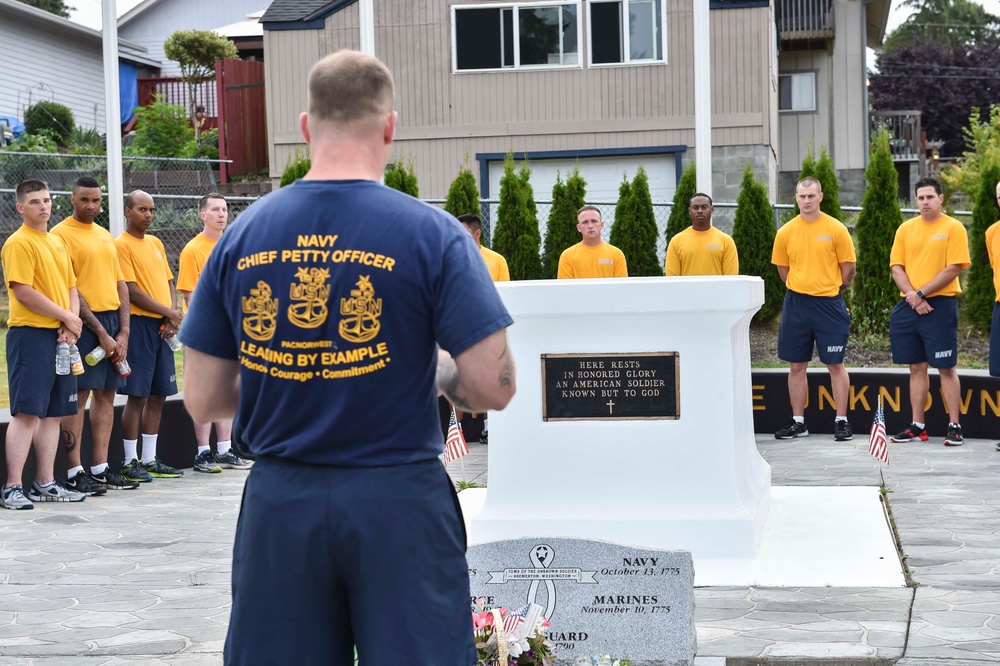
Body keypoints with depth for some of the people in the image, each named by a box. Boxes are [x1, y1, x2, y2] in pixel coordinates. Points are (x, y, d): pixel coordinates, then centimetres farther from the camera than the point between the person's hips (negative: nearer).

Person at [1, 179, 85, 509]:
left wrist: (72, 323, -1)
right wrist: (67, 317, -11)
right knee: (27, 412, -10)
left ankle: (45, 483, 16)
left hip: (60, 336, 8)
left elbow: (71, 287, 18)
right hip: (30, 334, -8)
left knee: (53, 412, 9)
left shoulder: (57, 242, 17)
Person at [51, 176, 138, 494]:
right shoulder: (61, 234, -5)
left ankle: (100, 468, 13)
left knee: (106, 394, 7)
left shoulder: (106, 236, 17)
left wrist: (123, 331, 3)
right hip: (84, 324, -7)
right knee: (78, 395, -6)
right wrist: (100, 332, -14)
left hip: (114, 321, 7)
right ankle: (74, 473, -4)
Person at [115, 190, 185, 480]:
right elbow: (132, 291, -13)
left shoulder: (156, 243, 17)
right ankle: (130, 462, 0)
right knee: (137, 395, -6)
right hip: (140, 324, -7)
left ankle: (150, 460, 15)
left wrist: (172, 319, 0)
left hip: (163, 327, 7)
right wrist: (170, 313, -9)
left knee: (158, 395, 9)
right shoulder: (122, 245, -7)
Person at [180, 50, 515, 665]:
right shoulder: (432, 234, -8)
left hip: (279, 501, 3)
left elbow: (203, 400, 4)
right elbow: (494, 386, -12)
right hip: (398, 498, -3)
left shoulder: (241, 235, 2)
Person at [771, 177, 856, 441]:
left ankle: (841, 421, 8)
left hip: (829, 303, -3)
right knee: (797, 365, 7)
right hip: (796, 303, 3)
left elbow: (848, 268, 2)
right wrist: (802, 289, 12)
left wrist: (831, 291, 6)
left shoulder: (836, 229, -4)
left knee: (835, 365, 0)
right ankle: (798, 422, 15)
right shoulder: (785, 232, 3)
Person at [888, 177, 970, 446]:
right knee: (916, 367, 8)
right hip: (909, 306, 5)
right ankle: (917, 427, 13)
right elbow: (897, 267, 6)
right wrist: (913, 297, -10)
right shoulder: (906, 229, 10)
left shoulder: (953, 228, -3)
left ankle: (954, 427, 1)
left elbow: (953, 269, -11)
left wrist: (921, 293, -14)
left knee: (946, 367, -4)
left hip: (940, 305, -4)